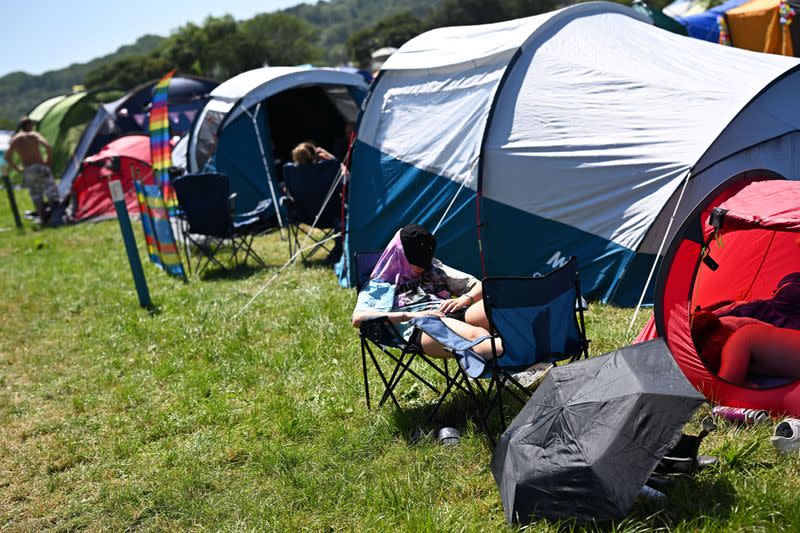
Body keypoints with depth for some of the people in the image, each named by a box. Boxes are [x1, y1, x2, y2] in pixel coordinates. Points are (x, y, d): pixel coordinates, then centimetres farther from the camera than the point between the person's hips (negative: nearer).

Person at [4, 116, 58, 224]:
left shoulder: (14, 140, 10)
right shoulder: (34, 135, 2)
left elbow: (7, 157, 1)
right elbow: (48, 147, -14)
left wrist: (18, 169, 10)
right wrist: (48, 162, -2)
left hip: (27, 171, 3)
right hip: (40, 168, -3)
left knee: (36, 195, 10)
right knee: (52, 192, 1)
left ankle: (43, 219, 2)